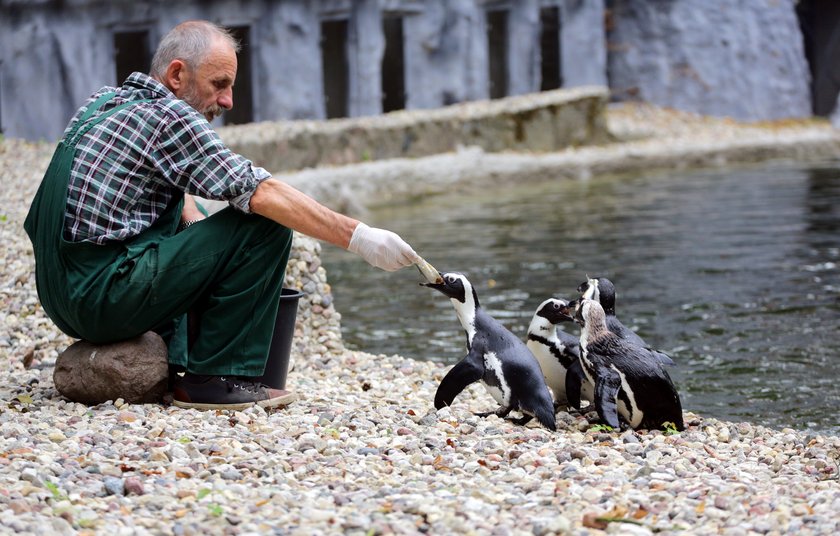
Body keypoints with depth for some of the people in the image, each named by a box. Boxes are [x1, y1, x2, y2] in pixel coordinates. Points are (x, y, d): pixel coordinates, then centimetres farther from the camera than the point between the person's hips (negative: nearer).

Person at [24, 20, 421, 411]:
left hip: (59, 298, 10)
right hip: (104, 298, -10)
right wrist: (358, 236, -15)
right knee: (266, 223, -9)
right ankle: (214, 378, -5)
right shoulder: (168, 115, -9)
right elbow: (260, 192, -16)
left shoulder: (102, 101, 17)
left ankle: (170, 365, 18)